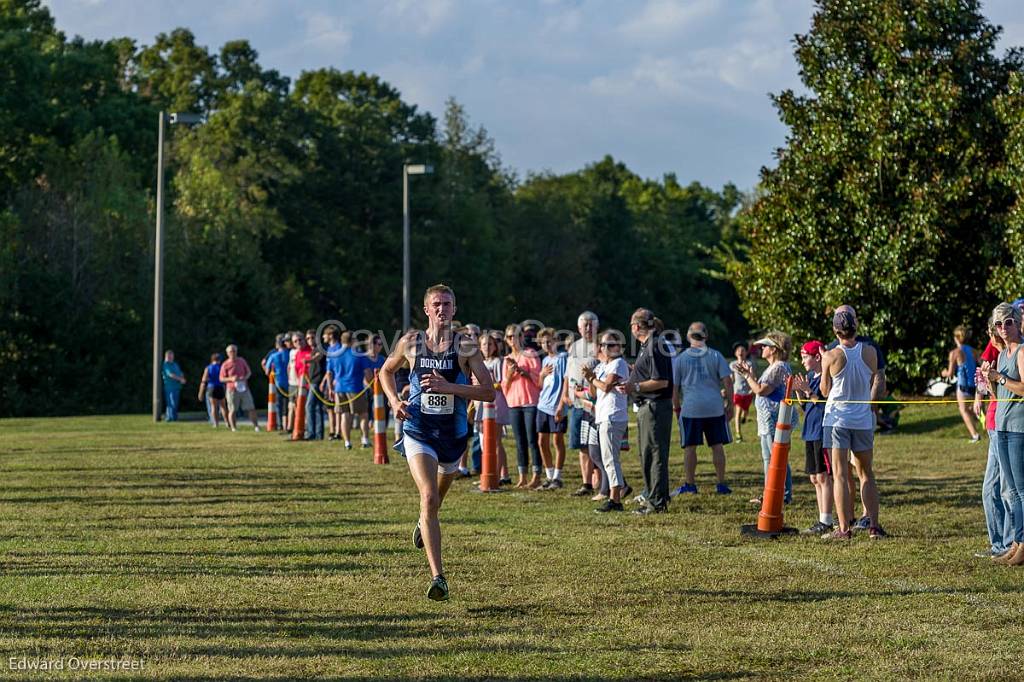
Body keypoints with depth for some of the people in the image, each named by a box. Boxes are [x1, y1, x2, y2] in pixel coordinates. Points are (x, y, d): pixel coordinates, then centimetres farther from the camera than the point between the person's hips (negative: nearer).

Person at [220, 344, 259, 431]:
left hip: (244, 388, 3)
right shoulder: (225, 365, -4)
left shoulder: (242, 361, 7)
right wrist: (231, 379, -20)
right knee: (232, 410, 1)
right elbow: (221, 379, -3)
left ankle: (256, 426, 10)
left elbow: (249, 372, 15)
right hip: (232, 390, -3)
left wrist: (245, 377, -7)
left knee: (251, 408, 1)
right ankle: (234, 428, 10)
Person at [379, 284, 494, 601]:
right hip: (418, 432, -1)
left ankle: (424, 524, 61)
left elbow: (489, 392, -11)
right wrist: (394, 400, 0)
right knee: (428, 498, -20)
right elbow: (386, 371, 19)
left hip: (454, 433, 2)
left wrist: (447, 386, -22)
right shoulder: (410, 343, -1)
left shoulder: (467, 347, -6)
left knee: (437, 497, 22)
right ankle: (437, 577, -23)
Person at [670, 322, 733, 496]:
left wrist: (677, 408, 15)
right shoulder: (716, 356, 4)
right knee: (717, 446, 7)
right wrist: (729, 405, 9)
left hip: (690, 408, -1)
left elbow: (674, 387, 5)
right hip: (715, 408, 1)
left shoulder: (679, 359, 4)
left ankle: (690, 484, 7)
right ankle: (721, 484, 8)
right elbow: (727, 382, 1)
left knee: (690, 447, 5)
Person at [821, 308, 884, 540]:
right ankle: (873, 525, 10)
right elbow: (872, 384, 9)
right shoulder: (870, 353, -3)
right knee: (866, 473, 13)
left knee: (840, 474, 0)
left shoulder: (831, 356, -11)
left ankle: (844, 528, -4)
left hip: (837, 418, -3)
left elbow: (825, 391, 1)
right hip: (863, 419, 3)